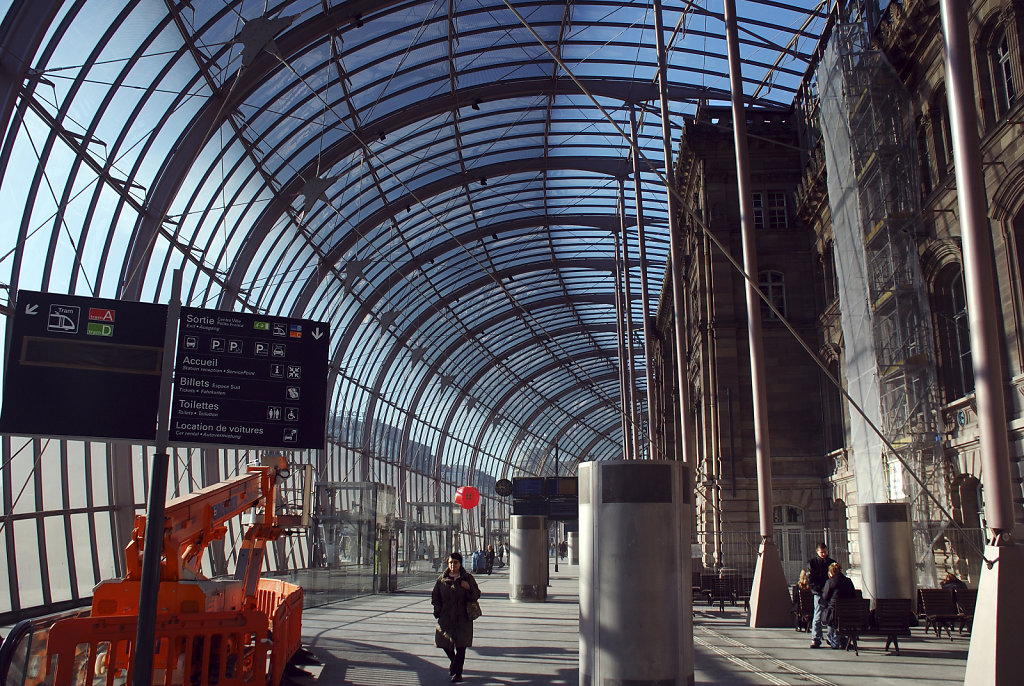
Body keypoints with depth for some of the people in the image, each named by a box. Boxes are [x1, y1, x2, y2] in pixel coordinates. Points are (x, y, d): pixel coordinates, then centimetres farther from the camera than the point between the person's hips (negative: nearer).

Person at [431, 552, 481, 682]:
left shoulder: (468, 578, 2)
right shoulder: (442, 579, 5)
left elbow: (477, 595, 2)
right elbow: (434, 597, 13)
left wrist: (469, 588, -18)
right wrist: (439, 611, 0)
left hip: (463, 619, -2)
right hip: (446, 618, 2)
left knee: (461, 647, -2)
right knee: (445, 643, 7)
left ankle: (457, 673, 12)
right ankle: (453, 661, 38)